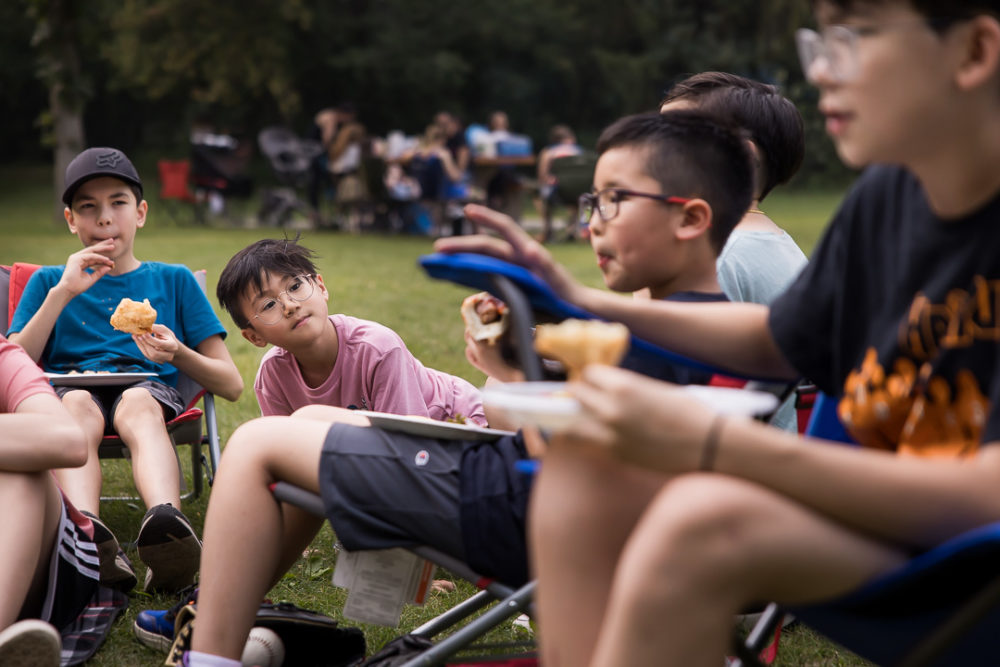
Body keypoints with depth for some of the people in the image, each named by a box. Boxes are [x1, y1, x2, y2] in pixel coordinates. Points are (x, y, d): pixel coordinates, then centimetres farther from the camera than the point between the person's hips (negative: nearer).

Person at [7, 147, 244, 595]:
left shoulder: (173, 280, 22)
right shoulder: (48, 282, 24)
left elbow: (231, 385, 14)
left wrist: (178, 354, -7)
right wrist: (62, 294, -1)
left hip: (151, 389, 0)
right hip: (69, 386, 1)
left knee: (138, 403, -38)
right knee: (76, 405, -37)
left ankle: (165, 522, -68)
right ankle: (87, 532, -66)